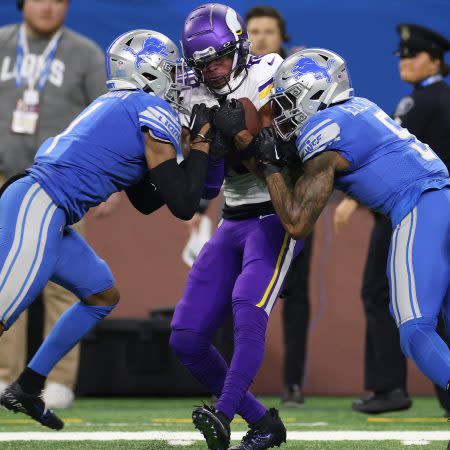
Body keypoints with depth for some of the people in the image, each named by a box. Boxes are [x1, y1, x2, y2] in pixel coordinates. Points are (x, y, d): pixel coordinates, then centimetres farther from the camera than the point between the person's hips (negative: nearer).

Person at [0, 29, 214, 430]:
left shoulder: (120, 108, 22)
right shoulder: (155, 114, -5)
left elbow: (147, 201, 27)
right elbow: (183, 206, -7)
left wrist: (196, 149, 24)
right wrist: (202, 140, 4)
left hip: (39, 210, 10)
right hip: (36, 207, -10)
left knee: (103, 296, 22)